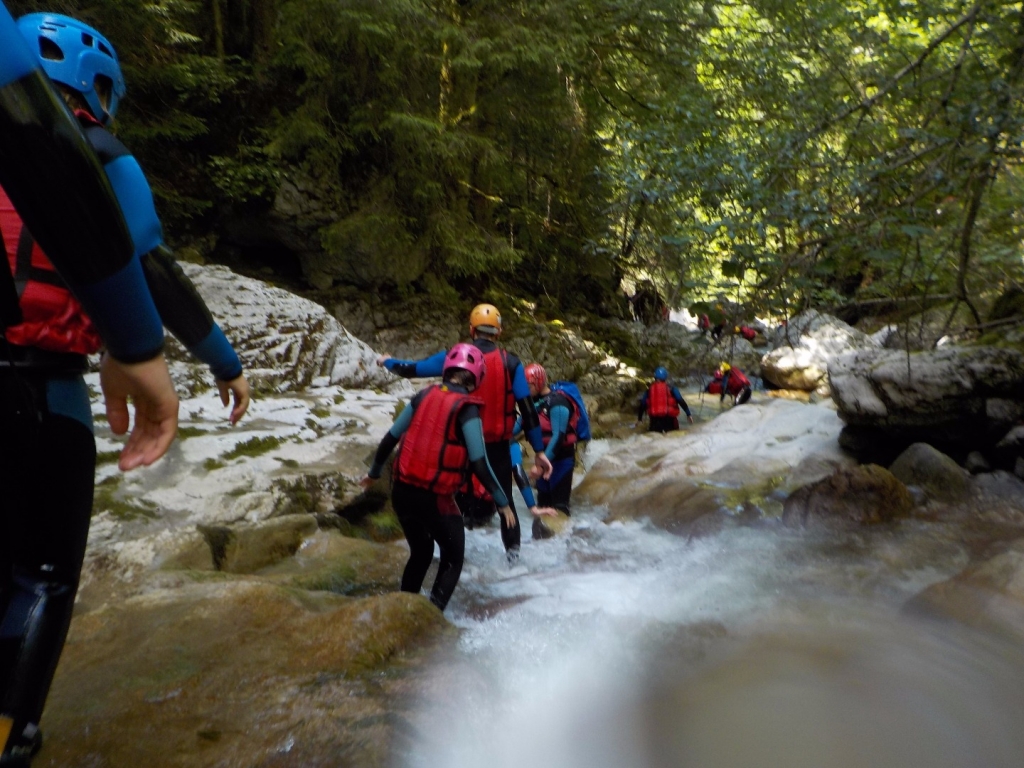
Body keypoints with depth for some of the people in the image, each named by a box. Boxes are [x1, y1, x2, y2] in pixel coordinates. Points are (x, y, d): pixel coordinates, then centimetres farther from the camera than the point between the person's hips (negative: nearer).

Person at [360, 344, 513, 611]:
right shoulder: (466, 409, -11)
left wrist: (374, 473, 23)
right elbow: (479, 465, -15)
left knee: (420, 553, 27)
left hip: (401, 492, 5)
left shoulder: (423, 396, 3)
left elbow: (389, 439, 8)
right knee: (453, 558, 16)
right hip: (435, 498, -5)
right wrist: (502, 502, -6)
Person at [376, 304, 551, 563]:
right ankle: (512, 550, 23)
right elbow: (527, 408, -8)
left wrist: (387, 362, 25)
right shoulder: (510, 362, -6)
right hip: (499, 445, 1)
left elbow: (414, 369, 4)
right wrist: (539, 450, -3)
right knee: (504, 498, 17)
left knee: (459, 497, 16)